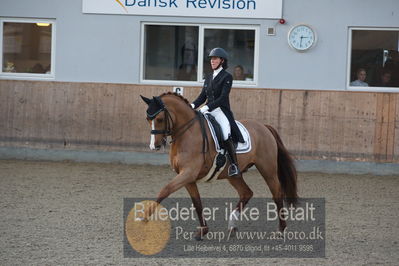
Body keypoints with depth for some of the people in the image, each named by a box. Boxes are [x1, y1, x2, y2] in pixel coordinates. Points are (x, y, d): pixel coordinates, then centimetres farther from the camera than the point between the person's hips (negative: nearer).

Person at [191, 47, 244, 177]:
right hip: (208, 112, 7)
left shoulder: (227, 77, -3)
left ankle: (234, 165, -19)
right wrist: (193, 105, -4)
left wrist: (207, 107, -22)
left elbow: (222, 98, -13)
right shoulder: (208, 78, 18)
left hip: (222, 111, -7)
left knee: (226, 135, -30)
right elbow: (202, 97, 16)